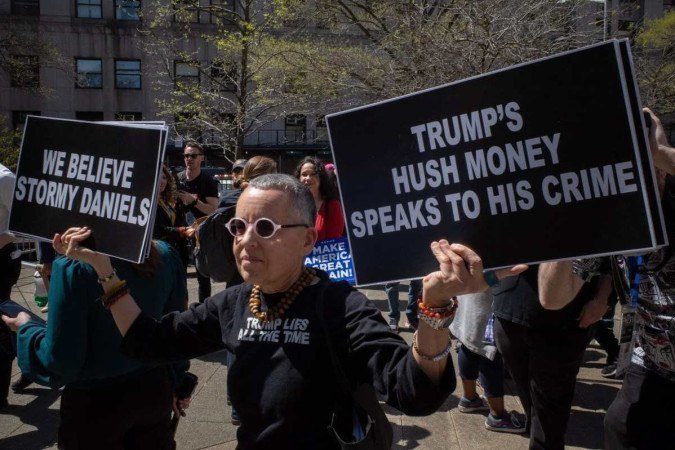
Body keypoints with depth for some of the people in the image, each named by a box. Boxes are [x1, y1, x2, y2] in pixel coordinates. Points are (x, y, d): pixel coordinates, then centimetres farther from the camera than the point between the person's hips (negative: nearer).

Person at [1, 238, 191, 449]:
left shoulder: (75, 268, -24)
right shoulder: (164, 255, -11)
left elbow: (62, 362, -18)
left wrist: (26, 328, 1)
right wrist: (177, 385, 16)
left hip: (96, 403, -4)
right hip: (154, 391, 4)